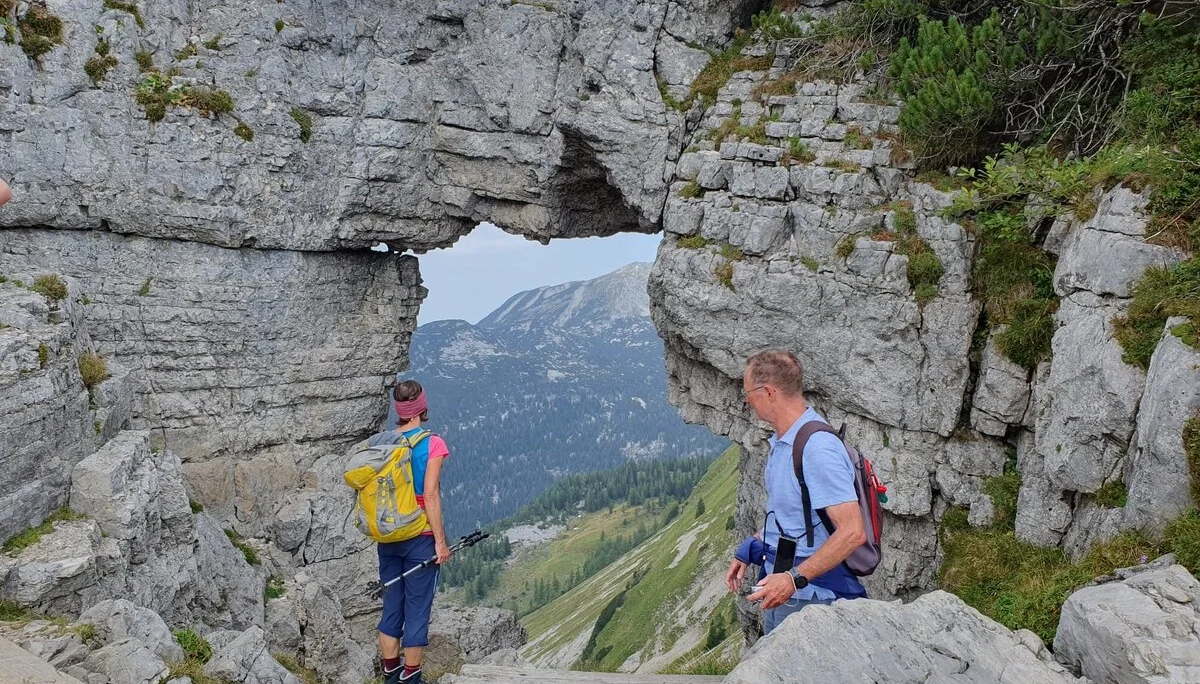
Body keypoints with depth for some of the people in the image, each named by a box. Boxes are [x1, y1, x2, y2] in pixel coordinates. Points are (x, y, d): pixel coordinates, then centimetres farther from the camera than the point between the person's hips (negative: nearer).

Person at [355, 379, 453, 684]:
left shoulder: (378, 443, 1)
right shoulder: (432, 444, -13)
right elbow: (430, 495, -16)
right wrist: (440, 541, -10)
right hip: (421, 538, -5)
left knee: (391, 606, 16)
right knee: (417, 610, 7)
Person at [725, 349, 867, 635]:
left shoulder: (818, 449, -25)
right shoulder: (781, 442, 7)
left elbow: (852, 532, -29)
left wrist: (794, 578, -30)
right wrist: (749, 551, 16)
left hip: (808, 600, -9)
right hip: (781, 591, 9)